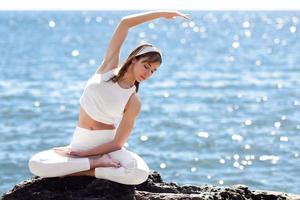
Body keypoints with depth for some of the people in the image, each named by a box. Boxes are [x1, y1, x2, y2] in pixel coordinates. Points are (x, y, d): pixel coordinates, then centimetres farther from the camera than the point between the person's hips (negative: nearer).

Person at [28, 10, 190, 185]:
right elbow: (125, 23, -4)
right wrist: (162, 13, -1)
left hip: (107, 147, -1)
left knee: (141, 173, -33)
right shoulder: (109, 66, 0)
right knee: (36, 164, -26)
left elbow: (118, 143, -9)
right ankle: (97, 162, -14)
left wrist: (81, 154, -14)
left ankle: (75, 171, -17)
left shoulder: (134, 103, -5)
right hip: (80, 143, 2)